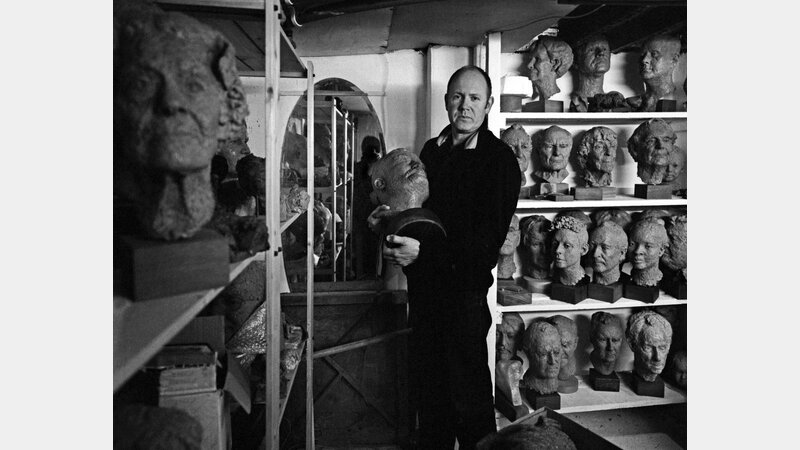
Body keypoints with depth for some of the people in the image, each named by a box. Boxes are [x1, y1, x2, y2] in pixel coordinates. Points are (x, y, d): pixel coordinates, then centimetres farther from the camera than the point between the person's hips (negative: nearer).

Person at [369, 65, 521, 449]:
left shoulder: (499, 159, -10)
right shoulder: (432, 150, 10)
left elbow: (489, 236, -20)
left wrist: (424, 251, -29)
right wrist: (391, 216, -1)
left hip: (464, 288, -6)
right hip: (423, 284, 6)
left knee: (468, 392, 8)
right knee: (426, 384, 19)